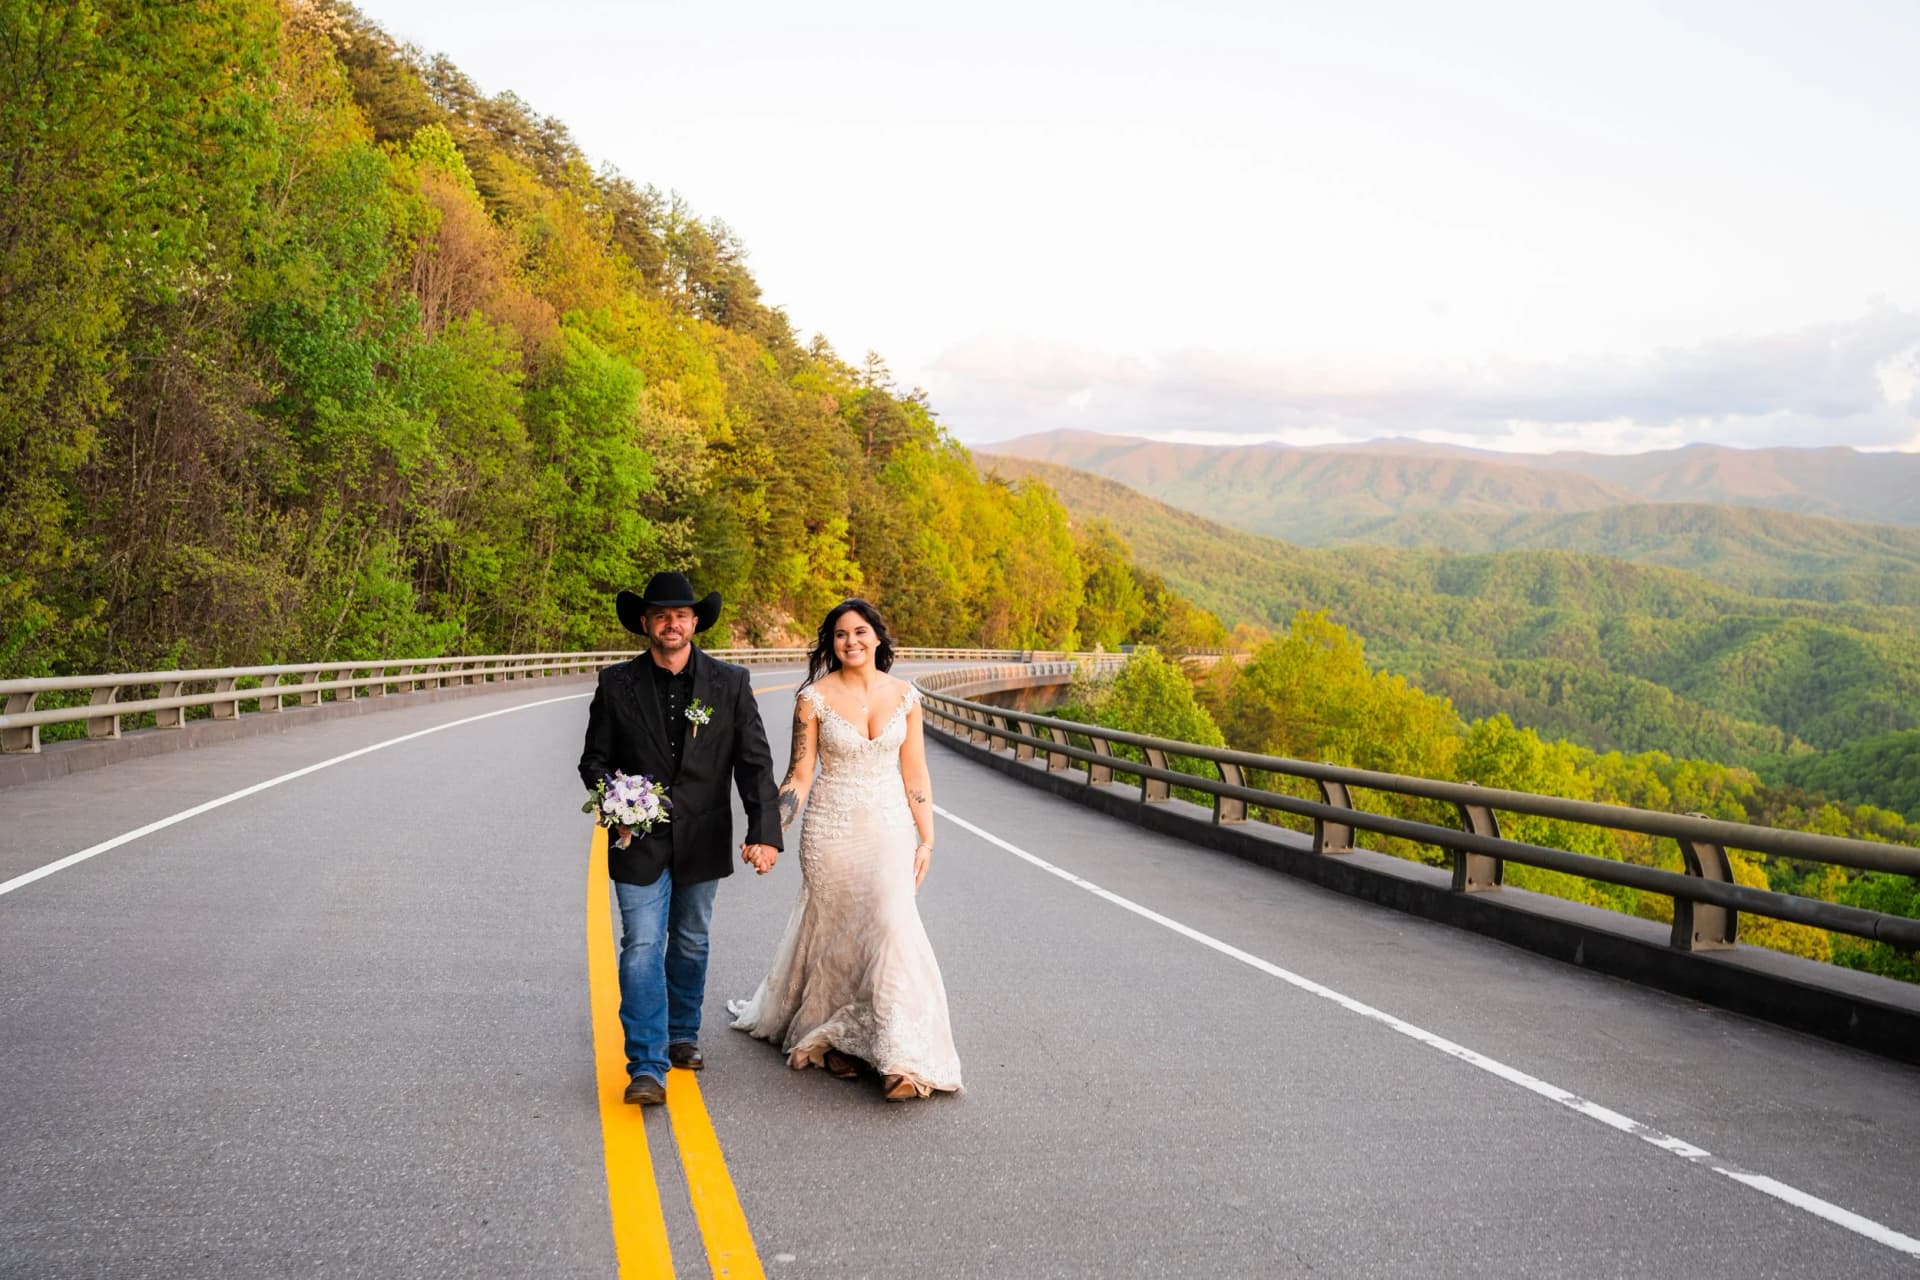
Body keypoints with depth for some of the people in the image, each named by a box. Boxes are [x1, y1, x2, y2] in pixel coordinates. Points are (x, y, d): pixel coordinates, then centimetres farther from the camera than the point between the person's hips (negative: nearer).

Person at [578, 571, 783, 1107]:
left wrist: (764, 832, -17)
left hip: (702, 839, 2)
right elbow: (595, 759, 3)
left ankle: (682, 1034, 38)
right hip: (639, 839, -1)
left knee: (691, 943, 17)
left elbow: (754, 762, -6)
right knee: (642, 947, -9)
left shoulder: (730, 683, -3)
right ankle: (647, 1067, -6)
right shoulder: (616, 684, -3)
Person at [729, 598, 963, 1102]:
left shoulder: (904, 696, 2)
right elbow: (800, 775, -2)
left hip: (889, 826, 1)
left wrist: (926, 839, 5)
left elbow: (915, 773, 6)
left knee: (891, 924, -11)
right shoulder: (814, 699, -5)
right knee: (835, 930, 6)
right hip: (832, 828, -1)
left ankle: (900, 1057, -6)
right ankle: (834, 1039, 26)